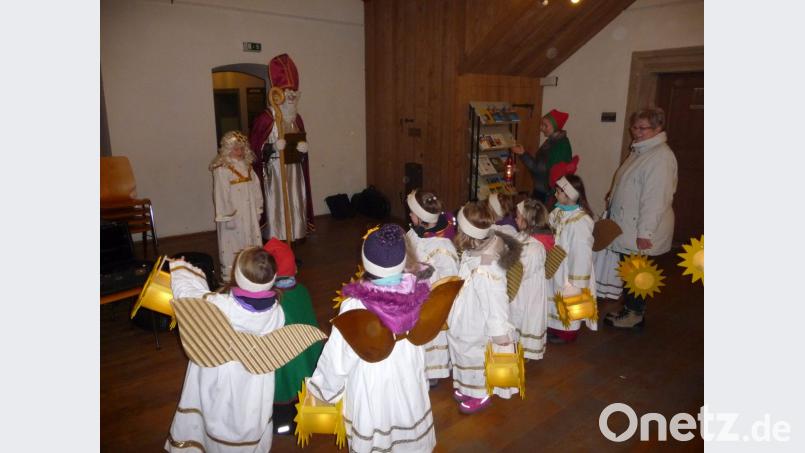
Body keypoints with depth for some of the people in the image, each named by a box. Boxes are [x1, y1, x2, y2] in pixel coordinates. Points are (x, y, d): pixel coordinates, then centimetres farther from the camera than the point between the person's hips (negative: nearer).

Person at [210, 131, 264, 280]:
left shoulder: (247, 166, 8)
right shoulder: (221, 169, -13)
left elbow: (256, 188, 10)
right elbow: (221, 195, -15)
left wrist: (258, 210, 8)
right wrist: (227, 217, -17)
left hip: (249, 214, 7)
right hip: (233, 215, -6)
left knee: (251, 241, 14)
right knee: (233, 244, 0)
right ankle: (230, 276, 11)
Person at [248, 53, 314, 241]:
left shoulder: (297, 118, 9)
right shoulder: (266, 118, -10)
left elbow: (302, 142, 18)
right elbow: (254, 146, -11)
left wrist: (303, 147, -4)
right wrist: (273, 147, -26)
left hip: (294, 169, 6)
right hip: (274, 169, -6)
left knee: (295, 202, 10)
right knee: (276, 203, -4)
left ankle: (296, 234, 21)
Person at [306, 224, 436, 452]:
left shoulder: (354, 308, -32)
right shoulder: (417, 292, -23)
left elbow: (339, 358, -19)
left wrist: (325, 388, 2)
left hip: (372, 394, -3)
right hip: (410, 386, 3)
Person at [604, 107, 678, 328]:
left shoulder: (661, 156, -19)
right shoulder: (640, 151, 13)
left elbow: (656, 198, -24)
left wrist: (644, 233, -24)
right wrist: (613, 197, 17)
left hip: (640, 233, -9)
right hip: (627, 227, 9)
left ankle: (635, 313, 18)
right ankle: (630, 308, 31)